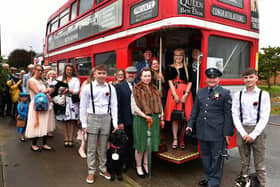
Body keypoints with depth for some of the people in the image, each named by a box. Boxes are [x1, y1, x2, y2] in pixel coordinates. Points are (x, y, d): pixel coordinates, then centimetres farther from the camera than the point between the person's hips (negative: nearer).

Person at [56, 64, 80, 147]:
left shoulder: (76, 79, 8)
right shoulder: (60, 78, 12)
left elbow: (76, 91, -1)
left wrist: (68, 90, -9)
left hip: (72, 101, -1)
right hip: (63, 101, 1)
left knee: (72, 121, -2)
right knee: (64, 121, 3)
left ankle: (70, 139, 6)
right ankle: (66, 139, 12)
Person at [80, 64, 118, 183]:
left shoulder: (111, 88, 3)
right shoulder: (88, 87, -2)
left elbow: (114, 106, 4)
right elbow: (83, 106, 1)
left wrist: (115, 123, 0)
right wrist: (84, 124, -2)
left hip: (106, 119, 2)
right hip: (92, 118, -1)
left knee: (103, 147, 13)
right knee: (91, 147, 7)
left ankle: (103, 169, 29)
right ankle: (91, 171, 21)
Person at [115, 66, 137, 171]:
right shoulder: (120, 87, -2)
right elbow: (117, 105, -5)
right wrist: (119, 121, -10)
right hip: (126, 120, -3)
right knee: (126, 142, 8)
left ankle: (134, 161, 30)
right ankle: (125, 162, 26)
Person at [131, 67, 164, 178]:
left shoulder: (155, 90, 11)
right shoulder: (136, 90, -5)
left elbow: (159, 105, 14)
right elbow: (135, 107, -10)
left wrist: (161, 118, 12)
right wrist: (145, 116, -18)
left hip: (154, 118, 4)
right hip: (141, 119, -4)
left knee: (150, 142, 10)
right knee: (141, 143, 4)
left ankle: (146, 164, 28)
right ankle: (138, 166, 21)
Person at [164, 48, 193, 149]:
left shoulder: (187, 68, 9)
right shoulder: (170, 68, 10)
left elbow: (190, 82, 3)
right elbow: (170, 82, 1)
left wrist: (186, 94, -10)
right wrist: (175, 95, -10)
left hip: (185, 93, 0)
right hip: (173, 93, 0)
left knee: (184, 117, -1)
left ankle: (182, 139, 12)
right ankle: (175, 139, 9)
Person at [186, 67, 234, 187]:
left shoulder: (225, 93, -3)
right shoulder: (200, 92, 11)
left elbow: (228, 114, -6)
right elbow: (195, 110, 14)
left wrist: (227, 132, -9)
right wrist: (190, 124, 8)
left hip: (217, 132, -5)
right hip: (202, 131, 5)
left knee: (216, 157, 6)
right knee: (205, 155, 17)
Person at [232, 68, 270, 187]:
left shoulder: (263, 95, -3)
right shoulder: (238, 95, 3)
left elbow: (264, 117, -6)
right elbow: (235, 116, 1)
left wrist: (253, 135, -11)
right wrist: (243, 134, -8)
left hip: (257, 131, -2)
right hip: (242, 131, 2)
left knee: (260, 164, 4)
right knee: (244, 163, 12)